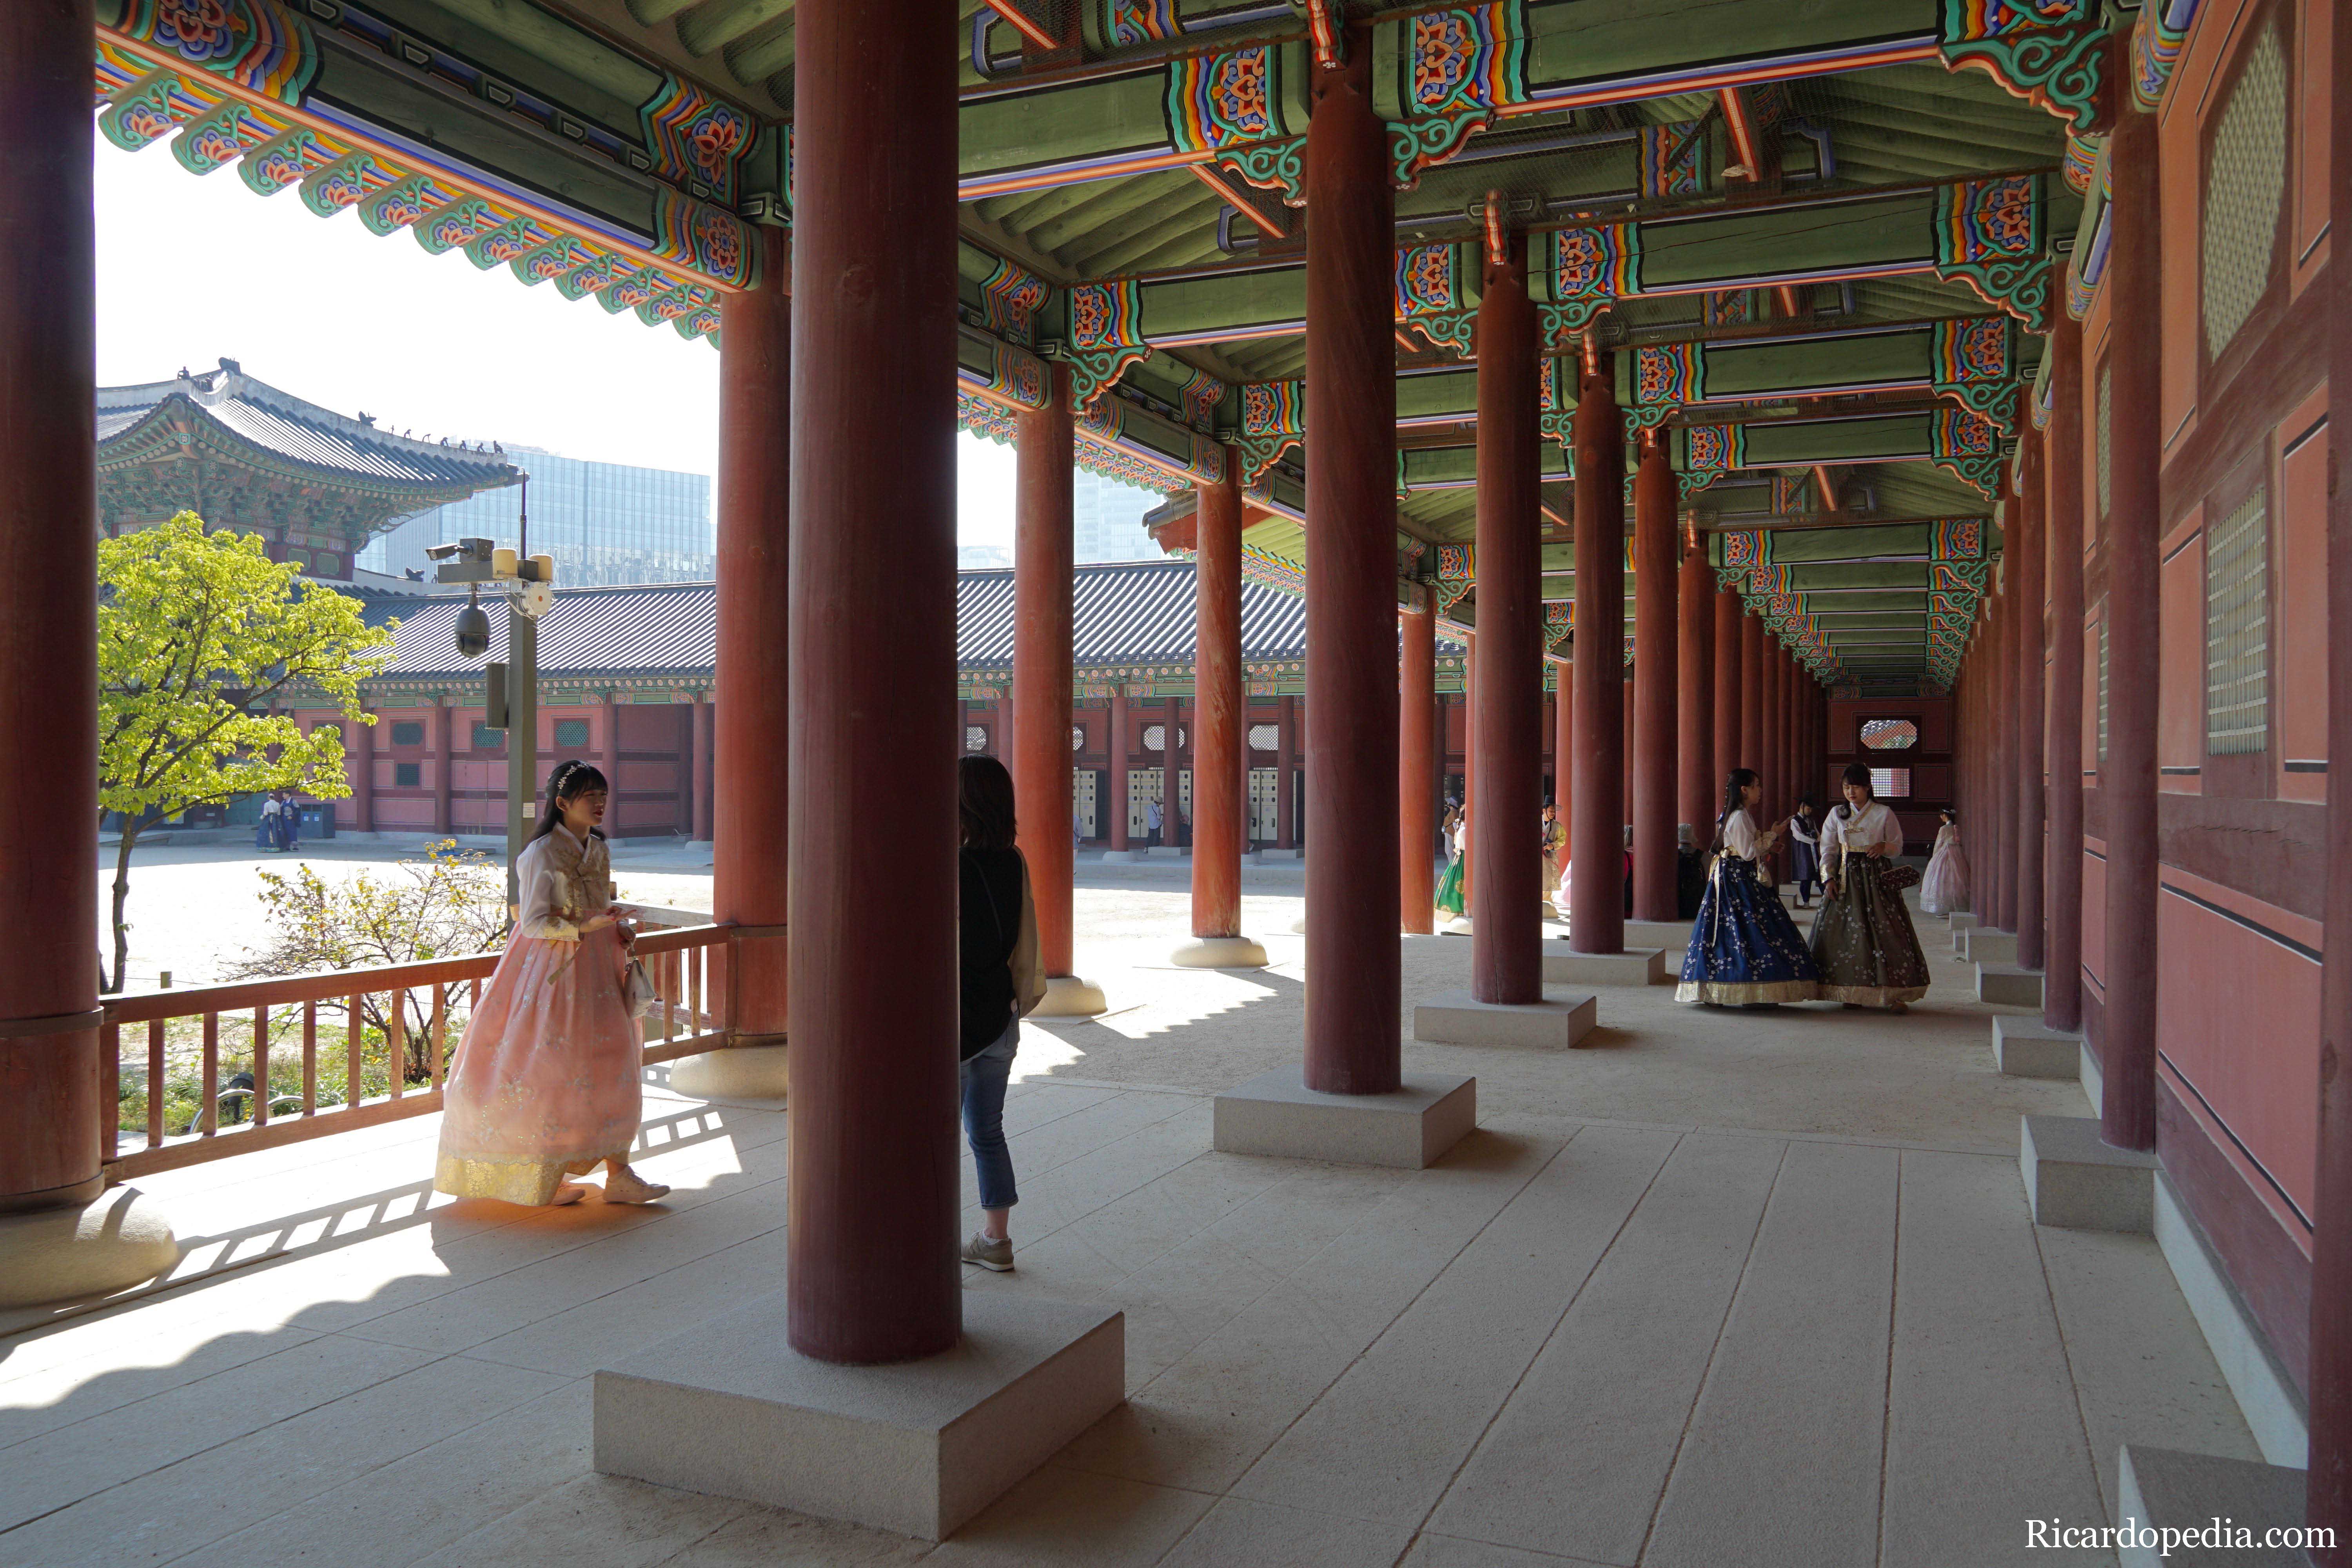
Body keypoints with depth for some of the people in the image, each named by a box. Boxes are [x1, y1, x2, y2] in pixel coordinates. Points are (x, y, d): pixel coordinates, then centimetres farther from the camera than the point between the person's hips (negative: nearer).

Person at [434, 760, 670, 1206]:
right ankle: (543, 1179, 10)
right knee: (551, 1070, -3)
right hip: (555, 965, -7)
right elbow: (533, 922, -15)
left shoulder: (598, 850, 12)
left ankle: (618, 1173, 7)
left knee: (610, 1064, 4)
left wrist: (618, 928, 3)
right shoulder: (543, 852, -11)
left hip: (597, 967, 8)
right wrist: (582, 927, -27)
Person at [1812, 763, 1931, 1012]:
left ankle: (1892, 993, -7)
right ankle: (1853, 992, 6)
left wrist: (1884, 847, -15)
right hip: (1846, 877, 2)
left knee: (1884, 928, -9)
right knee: (1847, 932, -2)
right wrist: (1829, 878, -2)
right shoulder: (1837, 814, 8)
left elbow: (1897, 847, 7)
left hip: (1877, 877, -2)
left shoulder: (1884, 814, 1)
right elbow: (1827, 849, 10)